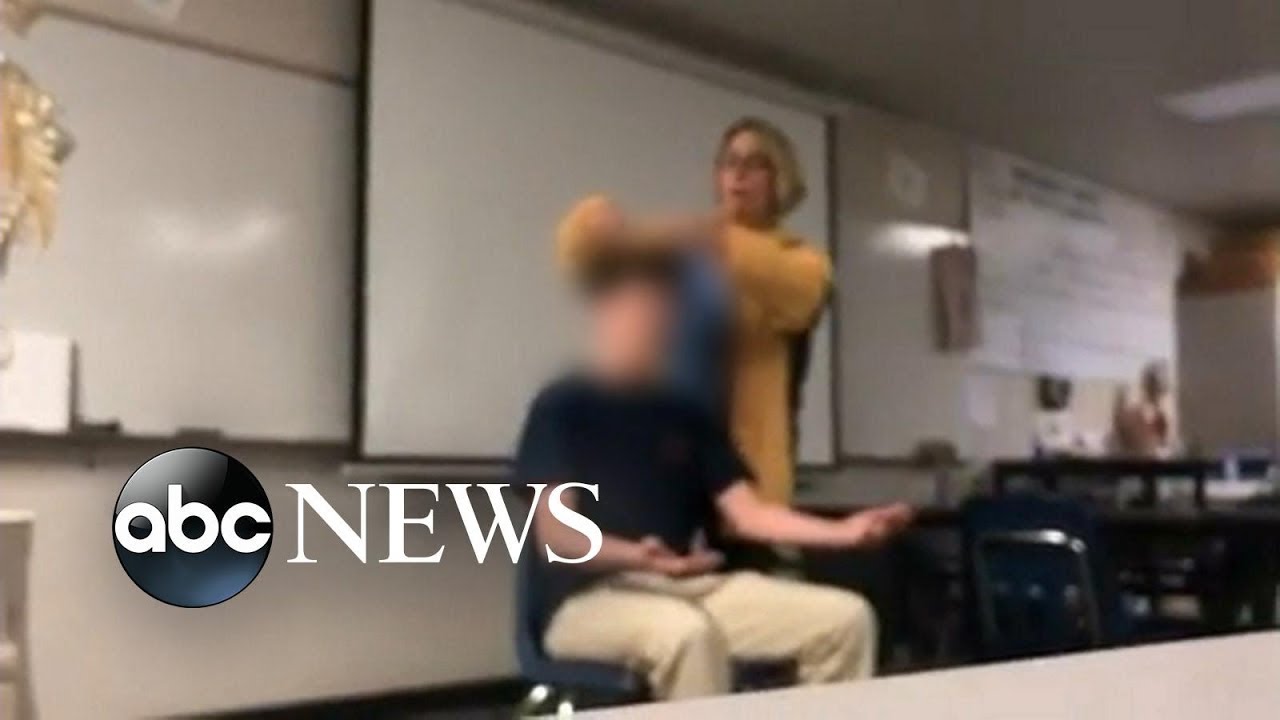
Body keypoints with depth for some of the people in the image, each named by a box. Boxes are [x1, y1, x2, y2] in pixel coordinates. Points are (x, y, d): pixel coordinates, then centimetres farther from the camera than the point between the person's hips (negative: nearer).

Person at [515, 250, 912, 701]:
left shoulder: (685, 415, 16)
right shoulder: (562, 408, -2)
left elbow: (747, 513, 8)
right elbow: (556, 537, -11)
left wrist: (842, 532, -8)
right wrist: (640, 557, -31)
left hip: (689, 589, 6)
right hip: (589, 599, -6)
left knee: (846, 617, -10)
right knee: (688, 632, -39)